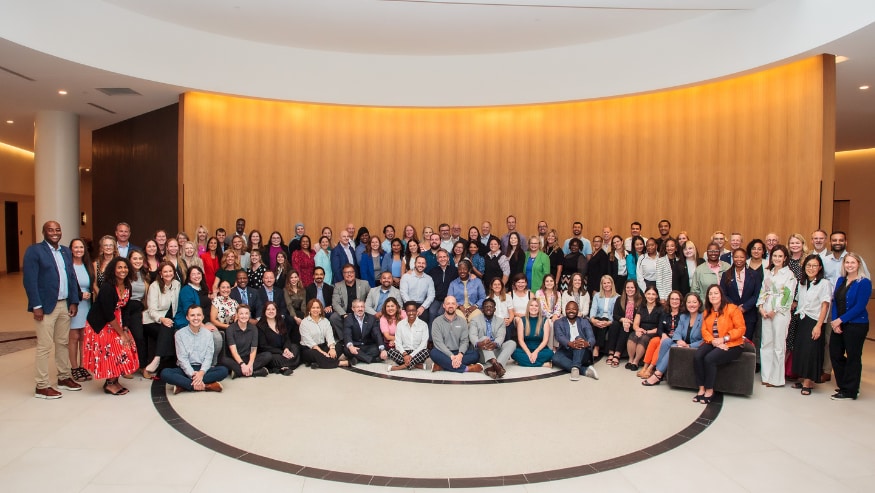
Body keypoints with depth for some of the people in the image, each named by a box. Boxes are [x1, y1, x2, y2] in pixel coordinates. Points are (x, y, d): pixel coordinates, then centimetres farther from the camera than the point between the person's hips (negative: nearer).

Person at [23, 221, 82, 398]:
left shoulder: (66, 252, 13)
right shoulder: (34, 250, -6)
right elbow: (30, 280, -11)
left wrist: (74, 302, 6)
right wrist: (36, 306, -16)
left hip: (65, 305, 6)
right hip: (46, 306, -6)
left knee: (63, 343, 14)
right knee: (44, 346, -2)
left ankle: (64, 377, 25)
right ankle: (41, 387, 6)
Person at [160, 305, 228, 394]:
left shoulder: (207, 334, 5)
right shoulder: (180, 334, -1)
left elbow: (208, 357, -2)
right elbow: (182, 358, -8)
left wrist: (201, 373, -22)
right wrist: (192, 375, -23)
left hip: (203, 369, 2)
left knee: (223, 370, -26)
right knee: (165, 373, -31)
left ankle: (183, 385, -28)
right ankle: (205, 386, -35)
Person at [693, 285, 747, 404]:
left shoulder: (732, 309, -6)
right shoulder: (707, 311, 13)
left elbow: (740, 329, -10)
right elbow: (704, 330, 6)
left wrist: (724, 339, -18)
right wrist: (713, 341, -14)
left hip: (731, 345, -5)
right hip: (712, 343, 5)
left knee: (709, 358, -29)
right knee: (697, 356, -24)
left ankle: (709, 390, -12)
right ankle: (701, 388, -15)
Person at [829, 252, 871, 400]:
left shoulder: (864, 283, -9)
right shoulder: (841, 280, 10)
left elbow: (859, 307, -15)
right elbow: (835, 302, 7)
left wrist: (840, 320, -15)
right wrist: (834, 321, -5)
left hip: (856, 325, -7)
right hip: (838, 325, 7)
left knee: (853, 357, 2)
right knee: (835, 354, 10)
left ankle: (849, 391, 13)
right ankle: (843, 385, 27)